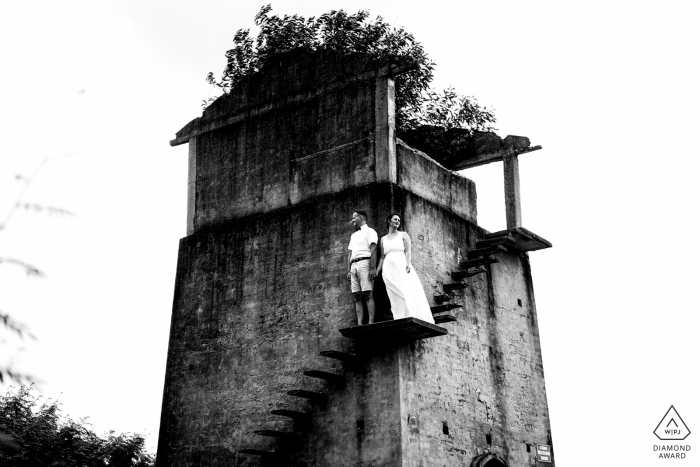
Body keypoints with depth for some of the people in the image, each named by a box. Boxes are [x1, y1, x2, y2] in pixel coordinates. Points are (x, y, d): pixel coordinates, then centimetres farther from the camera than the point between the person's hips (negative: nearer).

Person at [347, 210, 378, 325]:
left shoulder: (369, 231, 5)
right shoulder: (353, 235, 28)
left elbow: (373, 250, -7)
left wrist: (373, 268, -18)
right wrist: (349, 270, 12)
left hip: (364, 263, -7)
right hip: (354, 265, 7)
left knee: (367, 294, -14)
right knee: (357, 296, -2)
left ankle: (371, 323, -19)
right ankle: (359, 324, -7)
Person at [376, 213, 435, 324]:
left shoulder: (403, 235, 15)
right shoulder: (383, 239, 22)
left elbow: (408, 251, 3)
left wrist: (408, 264, -15)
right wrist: (377, 271, 7)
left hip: (402, 266, -2)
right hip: (388, 269, 2)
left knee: (409, 292, -19)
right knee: (396, 297, -8)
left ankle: (418, 320, -25)